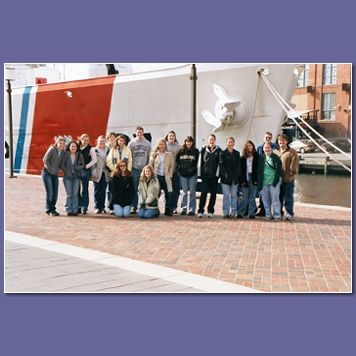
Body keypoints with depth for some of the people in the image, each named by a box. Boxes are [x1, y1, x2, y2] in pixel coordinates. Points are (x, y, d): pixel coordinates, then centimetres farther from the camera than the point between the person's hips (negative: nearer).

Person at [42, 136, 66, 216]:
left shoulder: (63, 152, 5)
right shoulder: (52, 150, -11)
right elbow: (45, 159, -14)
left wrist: (57, 170, 1)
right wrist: (50, 170, -13)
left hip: (55, 175, 6)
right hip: (47, 173, -6)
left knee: (55, 193, 4)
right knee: (50, 193, -8)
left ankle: (52, 209, 17)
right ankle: (49, 210, 4)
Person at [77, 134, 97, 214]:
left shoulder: (90, 149, 1)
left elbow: (94, 160, -2)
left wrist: (86, 166, -7)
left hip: (86, 171, -2)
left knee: (84, 189, 0)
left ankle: (84, 207, 5)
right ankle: (78, 207, 12)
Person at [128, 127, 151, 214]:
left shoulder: (147, 143, 6)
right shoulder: (131, 143, 4)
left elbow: (150, 157, 8)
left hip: (144, 169, 1)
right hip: (134, 169, -1)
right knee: (134, 189, 0)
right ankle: (133, 206, 4)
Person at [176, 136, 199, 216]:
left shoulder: (196, 151, 1)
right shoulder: (181, 151, 6)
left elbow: (197, 162, -2)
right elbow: (177, 160, 8)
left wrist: (193, 169, -10)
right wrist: (179, 168, -2)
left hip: (192, 174, -2)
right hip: (183, 174, 2)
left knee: (192, 193, 2)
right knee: (184, 192, 8)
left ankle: (192, 209, 7)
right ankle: (184, 208, 14)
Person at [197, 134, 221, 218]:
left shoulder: (219, 151, 3)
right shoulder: (203, 150, 6)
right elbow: (200, 162, 7)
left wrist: (217, 173, -7)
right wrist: (200, 173, 3)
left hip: (214, 175, 0)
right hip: (205, 175, 0)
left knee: (213, 193, 5)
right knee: (203, 193, -4)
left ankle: (210, 211, 13)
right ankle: (200, 211, -3)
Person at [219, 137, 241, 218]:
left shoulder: (237, 153, 11)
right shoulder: (223, 153, 3)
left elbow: (239, 165, 7)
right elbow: (221, 164, -4)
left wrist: (237, 175, -6)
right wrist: (224, 174, -14)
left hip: (235, 178, 3)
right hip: (225, 178, -2)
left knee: (234, 195, 6)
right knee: (226, 196, 0)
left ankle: (233, 212, 11)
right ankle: (226, 213, 4)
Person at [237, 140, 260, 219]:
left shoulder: (257, 157, 4)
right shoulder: (243, 158, 6)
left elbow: (259, 169, 1)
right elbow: (241, 170, 4)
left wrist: (257, 179, -7)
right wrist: (242, 180, -4)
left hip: (253, 179, 0)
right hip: (245, 179, 0)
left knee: (252, 198, 4)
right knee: (244, 198, 1)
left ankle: (251, 213, 8)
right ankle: (240, 213, 6)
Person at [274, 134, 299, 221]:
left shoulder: (292, 152, -3)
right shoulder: (275, 152, 13)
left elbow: (295, 163, -9)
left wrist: (291, 173, -15)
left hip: (288, 179, -5)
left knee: (288, 197, 1)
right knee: (279, 196, 12)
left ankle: (289, 213, 11)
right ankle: (279, 212, 23)